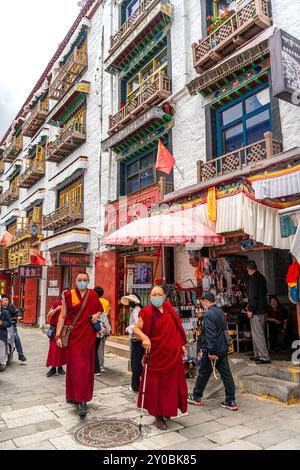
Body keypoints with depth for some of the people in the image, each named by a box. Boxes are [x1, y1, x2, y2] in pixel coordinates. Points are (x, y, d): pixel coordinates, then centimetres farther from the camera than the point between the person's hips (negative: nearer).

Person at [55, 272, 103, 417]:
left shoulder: (93, 295, 5)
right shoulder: (68, 295, -3)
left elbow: (100, 309, 20)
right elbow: (62, 316, -4)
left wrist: (97, 315, -2)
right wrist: (58, 335, -10)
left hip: (88, 337, 4)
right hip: (74, 337, -3)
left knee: (87, 368, 10)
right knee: (77, 367, -6)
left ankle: (74, 396, 28)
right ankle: (81, 401, -1)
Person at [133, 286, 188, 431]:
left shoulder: (169, 309, 5)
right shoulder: (147, 312, -11)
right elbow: (136, 328, -17)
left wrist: (182, 345, 13)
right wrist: (144, 338, -35)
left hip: (173, 355, 5)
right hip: (157, 355, -5)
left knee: (172, 384, 15)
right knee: (156, 386, 5)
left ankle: (167, 410, 37)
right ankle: (158, 416, 21)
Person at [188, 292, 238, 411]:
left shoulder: (209, 314, -20)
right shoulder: (220, 311, 9)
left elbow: (210, 334, -26)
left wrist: (211, 351, -24)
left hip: (212, 351, -8)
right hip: (223, 349, 8)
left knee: (203, 374, 9)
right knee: (226, 374, 9)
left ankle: (196, 397, 25)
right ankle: (231, 402, 13)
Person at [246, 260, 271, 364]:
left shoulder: (252, 279, -16)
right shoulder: (262, 277, 12)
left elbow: (252, 296, -22)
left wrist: (250, 309, -16)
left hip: (256, 312, -10)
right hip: (263, 309, 10)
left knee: (258, 335, -4)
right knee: (257, 333, 17)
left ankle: (265, 357, -1)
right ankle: (258, 355, 25)